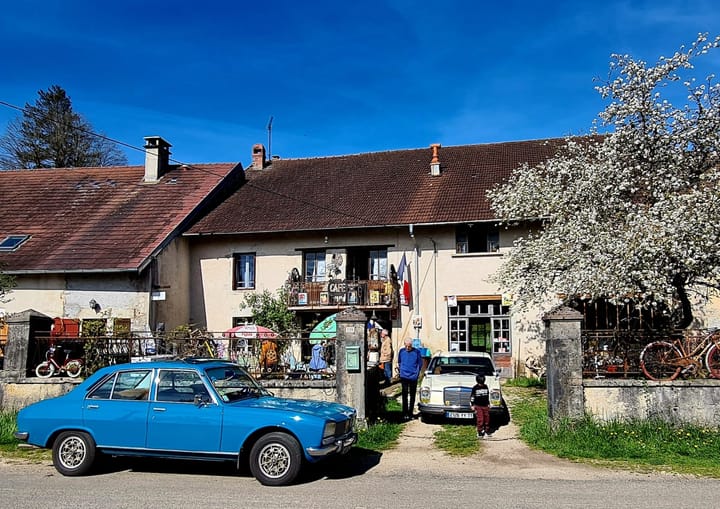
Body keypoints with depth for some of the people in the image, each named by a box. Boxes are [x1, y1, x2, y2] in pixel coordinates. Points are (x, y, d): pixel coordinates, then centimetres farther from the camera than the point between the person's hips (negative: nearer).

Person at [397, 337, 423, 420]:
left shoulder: (416, 352, -3)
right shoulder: (401, 351, 3)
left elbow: (420, 363, 5)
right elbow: (399, 362, 17)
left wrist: (417, 373, 2)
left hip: (413, 377, 0)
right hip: (404, 376, 1)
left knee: (412, 396, 7)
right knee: (404, 395, -2)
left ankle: (410, 413, 15)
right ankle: (405, 413, 2)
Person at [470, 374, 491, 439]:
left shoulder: (485, 387, 5)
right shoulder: (475, 388, -6)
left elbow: (488, 396, 16)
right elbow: (472, 396, 0)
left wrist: (488, 404, 17)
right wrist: (472, 405, -3)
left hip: (485, 406, 4)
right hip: (478, 406, -4)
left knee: (487, 419, 7)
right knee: (480, 419, -7)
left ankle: (487, 432, 20)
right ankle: (480, 433, 0)